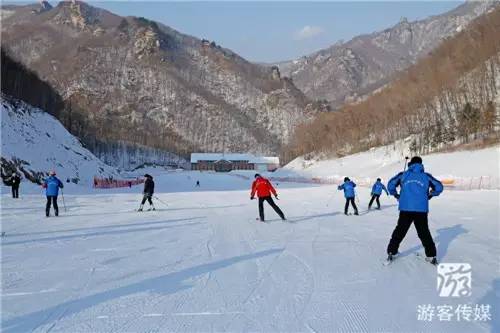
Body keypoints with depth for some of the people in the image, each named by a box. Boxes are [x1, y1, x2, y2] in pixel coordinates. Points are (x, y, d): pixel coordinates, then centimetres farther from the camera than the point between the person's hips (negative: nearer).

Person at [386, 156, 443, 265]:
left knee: (400, 231, 12)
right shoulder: (426, 176, 7)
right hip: (421, 210, 0)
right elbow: (439, 187, 8)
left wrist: (396, 195, 17)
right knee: (424, 233, 13)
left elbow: (390, 184, 2)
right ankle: (431, 256, 14)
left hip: (405, 209, 0)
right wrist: (429, 196, 22)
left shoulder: (403, 175, 6)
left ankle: (391, 252, 14)